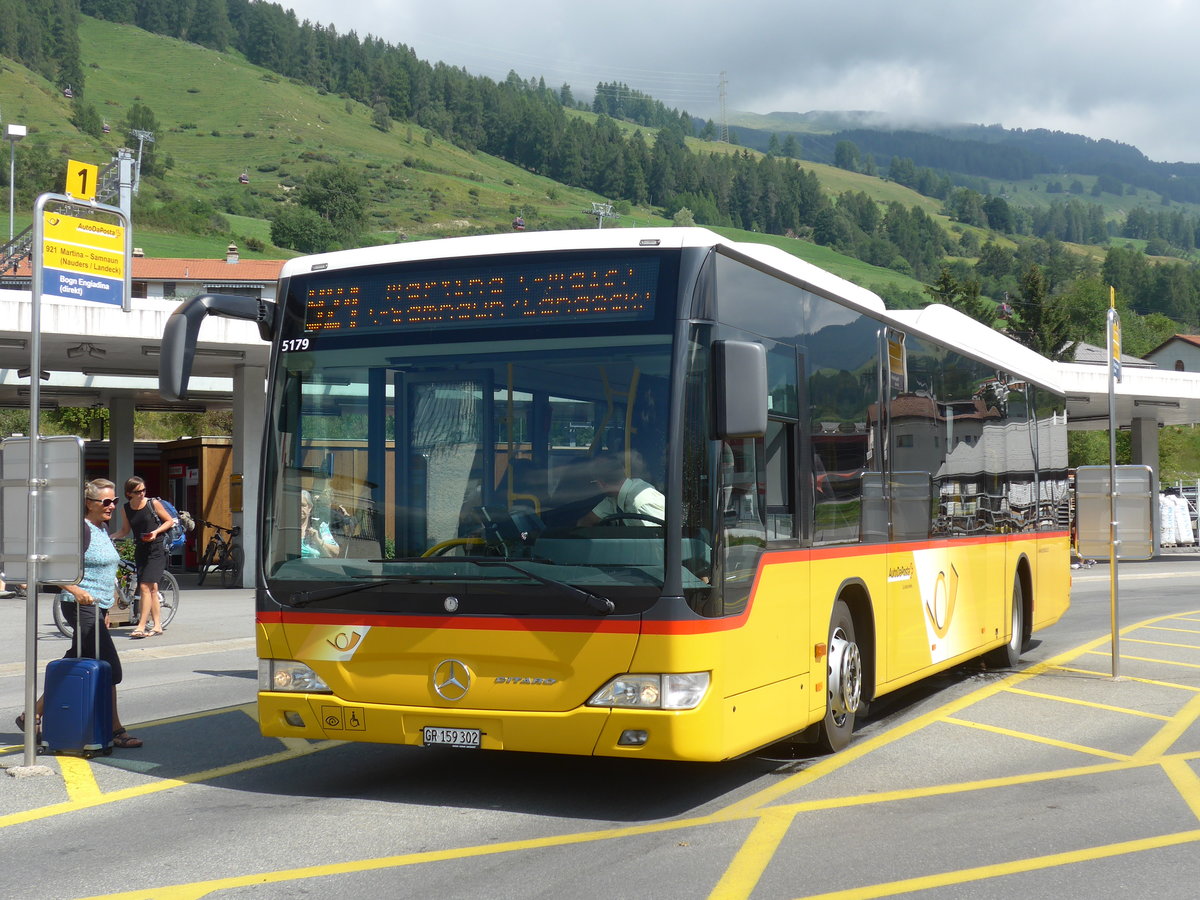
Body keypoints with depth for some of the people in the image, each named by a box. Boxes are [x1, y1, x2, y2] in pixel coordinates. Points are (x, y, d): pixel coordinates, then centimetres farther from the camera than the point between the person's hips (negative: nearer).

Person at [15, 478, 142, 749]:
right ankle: (115, 730, -1)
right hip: (82, 607, -9)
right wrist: (76, 591, -27)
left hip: (97, 608, 9)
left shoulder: (103, 528, 15)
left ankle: (32, 715, 22)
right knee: (109, 669, -9)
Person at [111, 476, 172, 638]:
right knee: (152, 588, 8)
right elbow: (125, 530, 15)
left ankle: (141, 626, -13)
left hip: (156, 550, -5)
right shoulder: (125, 509, 4)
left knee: (145, 587, -13)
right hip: (140, 550, 5)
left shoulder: (153, 503, -7)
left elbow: (170, 521, 1)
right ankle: (157, 625, 13)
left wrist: (156, 532, -14)